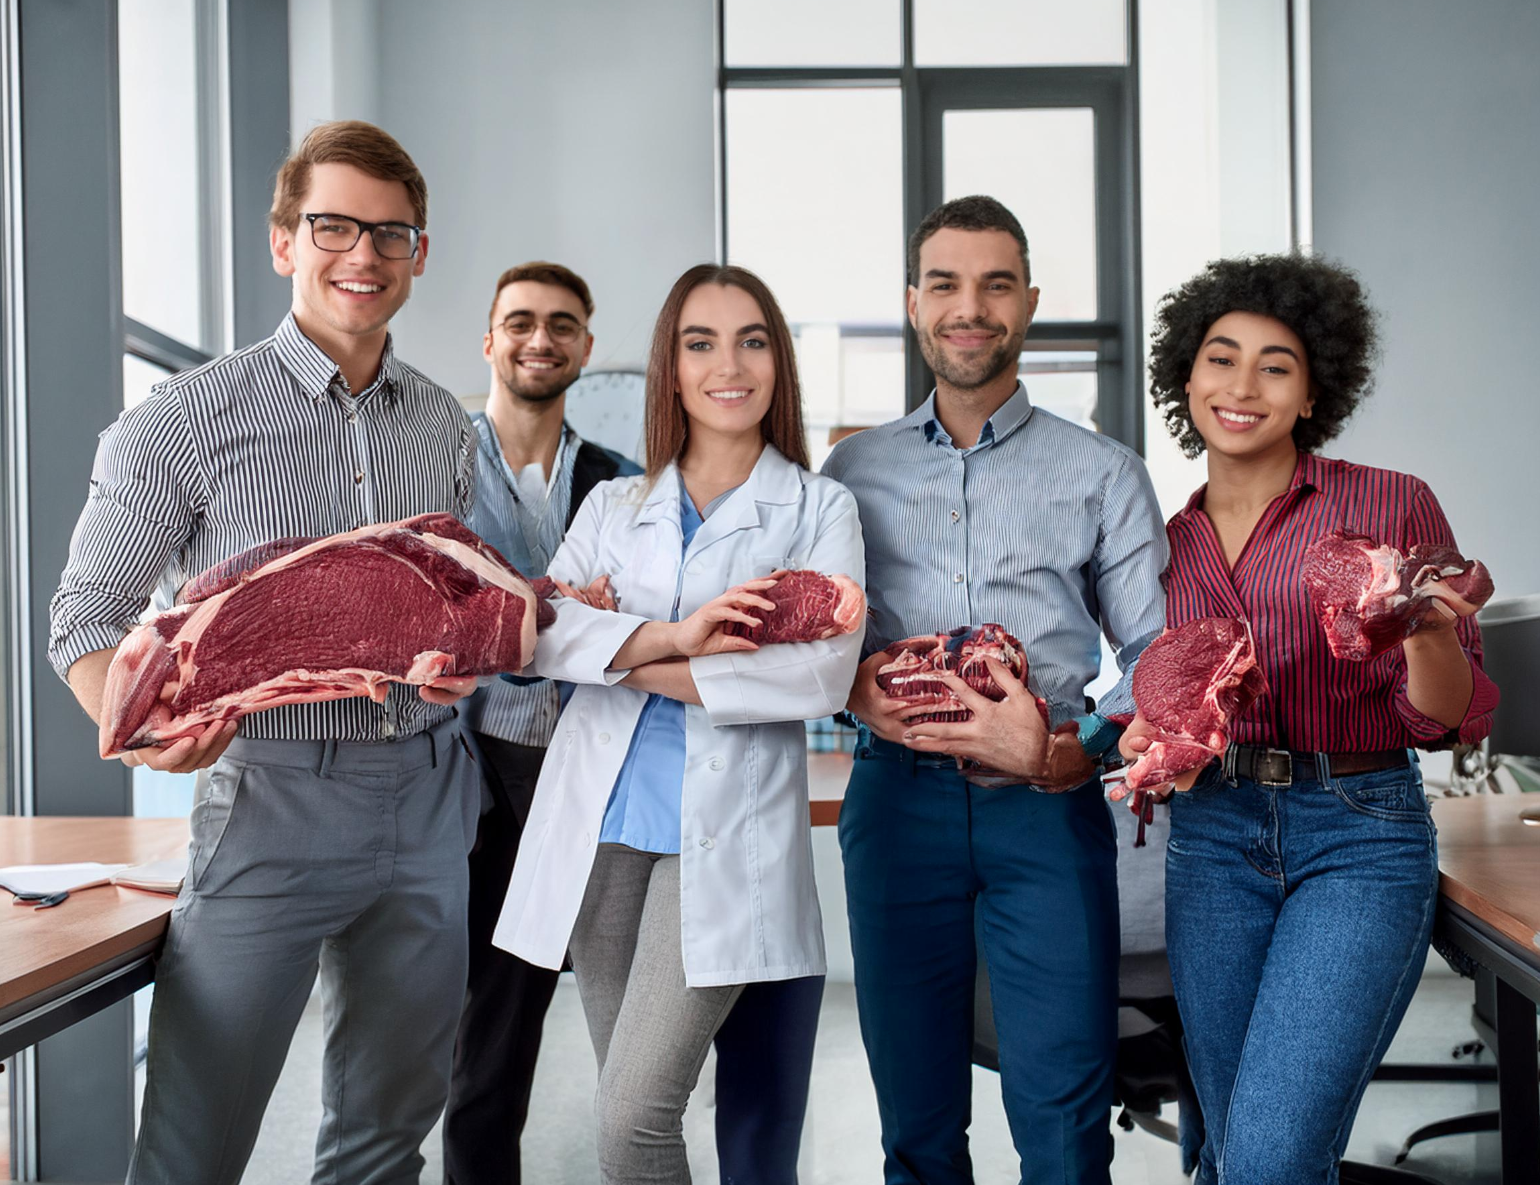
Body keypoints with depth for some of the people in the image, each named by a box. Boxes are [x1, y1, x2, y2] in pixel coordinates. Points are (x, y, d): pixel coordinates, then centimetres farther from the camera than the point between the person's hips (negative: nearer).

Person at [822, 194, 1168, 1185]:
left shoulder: (1104, 473, 7)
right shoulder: (854, 469, 13)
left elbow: (1161, 657, 3)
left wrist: (1070, 750, -14)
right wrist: (856, 691, -7)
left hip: (1048, 808, -1)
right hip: (898, 798, 2)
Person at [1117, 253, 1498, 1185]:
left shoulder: (1394, 506, -1)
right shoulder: (1169, 543, 10)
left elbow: (1447, 717, -2)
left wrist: (1425, 629, -22)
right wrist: (1146, 741, -2)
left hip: (1362, 839, -4)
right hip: (1212, 839, 4)